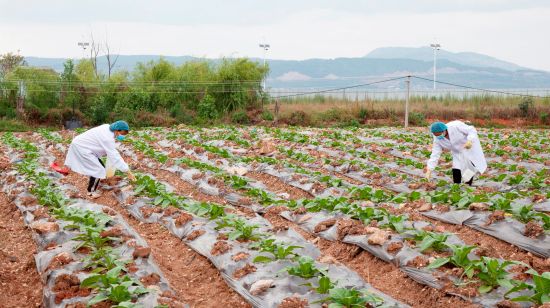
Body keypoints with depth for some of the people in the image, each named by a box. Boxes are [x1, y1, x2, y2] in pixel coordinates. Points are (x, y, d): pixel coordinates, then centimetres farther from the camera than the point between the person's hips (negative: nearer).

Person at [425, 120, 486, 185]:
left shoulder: (456, 126, -31)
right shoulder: (437, 139, -16)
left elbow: (472, 130, -23)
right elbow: (435, 155, -15)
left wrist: (470, 141, -42)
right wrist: (429, 170, -22)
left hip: (471, 149, -4)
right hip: (458, 153, 4)